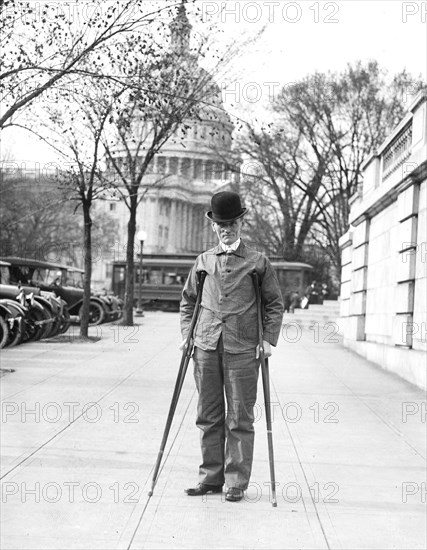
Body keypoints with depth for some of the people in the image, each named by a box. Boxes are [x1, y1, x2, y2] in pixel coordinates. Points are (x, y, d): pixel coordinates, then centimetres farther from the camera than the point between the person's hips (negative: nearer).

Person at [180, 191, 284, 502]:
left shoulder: (257, 262, 4)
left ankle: (236, 483, 10)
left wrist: (269, 339, -2)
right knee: (209, 417, 9)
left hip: (243, 348, -3)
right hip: (206, 347, 3)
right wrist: (187, 333, 11)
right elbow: (188, 299, 22)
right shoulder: (204, 261, 12)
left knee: (240, 419, 1)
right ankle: (211, 477, 20)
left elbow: (275, 303, 8)